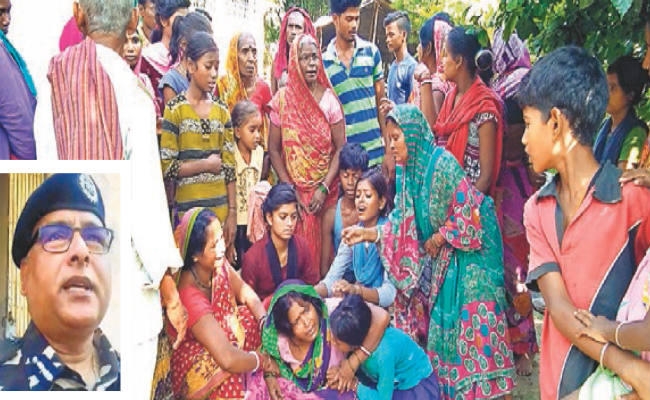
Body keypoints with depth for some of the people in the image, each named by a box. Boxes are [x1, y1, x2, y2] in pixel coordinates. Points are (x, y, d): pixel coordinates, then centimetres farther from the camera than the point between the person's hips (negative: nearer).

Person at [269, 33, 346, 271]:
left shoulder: (329, 99, -3)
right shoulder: (282, 99, -2)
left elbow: (340, 148, -4)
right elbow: (273, 149, 1)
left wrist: (324, 188, -12)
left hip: (325, 190, 0)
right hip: (293, 189, 0)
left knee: (323, 245, 2)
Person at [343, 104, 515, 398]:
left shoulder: (442, 163, -18)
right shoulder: (407, 172, 6)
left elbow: (469, 212, -19)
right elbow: (403, 223, 8)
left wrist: (441, 238, -12)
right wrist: (370, 234, -1)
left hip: (464, 264, -8)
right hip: (436, 264, 8)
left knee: (467, 330, -6)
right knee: (438, 328, 10)